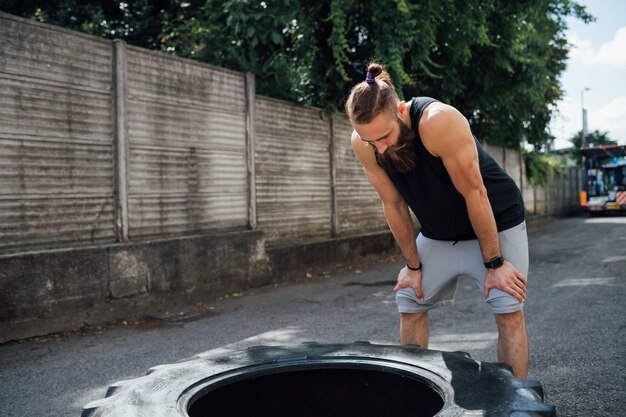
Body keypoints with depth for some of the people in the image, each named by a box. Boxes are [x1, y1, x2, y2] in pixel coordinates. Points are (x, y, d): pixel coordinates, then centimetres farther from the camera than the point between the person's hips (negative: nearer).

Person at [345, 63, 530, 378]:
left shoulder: (439, 121, -35)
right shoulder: (362, 144, -20)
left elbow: (474, 194, -27)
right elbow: (393, 205, -9)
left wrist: (494, 263, -19)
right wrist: (413, 266, -3)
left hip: (495, 220, -4)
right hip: (437, 232, 5)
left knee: (508, 308, -10)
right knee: (409, 303, 4)